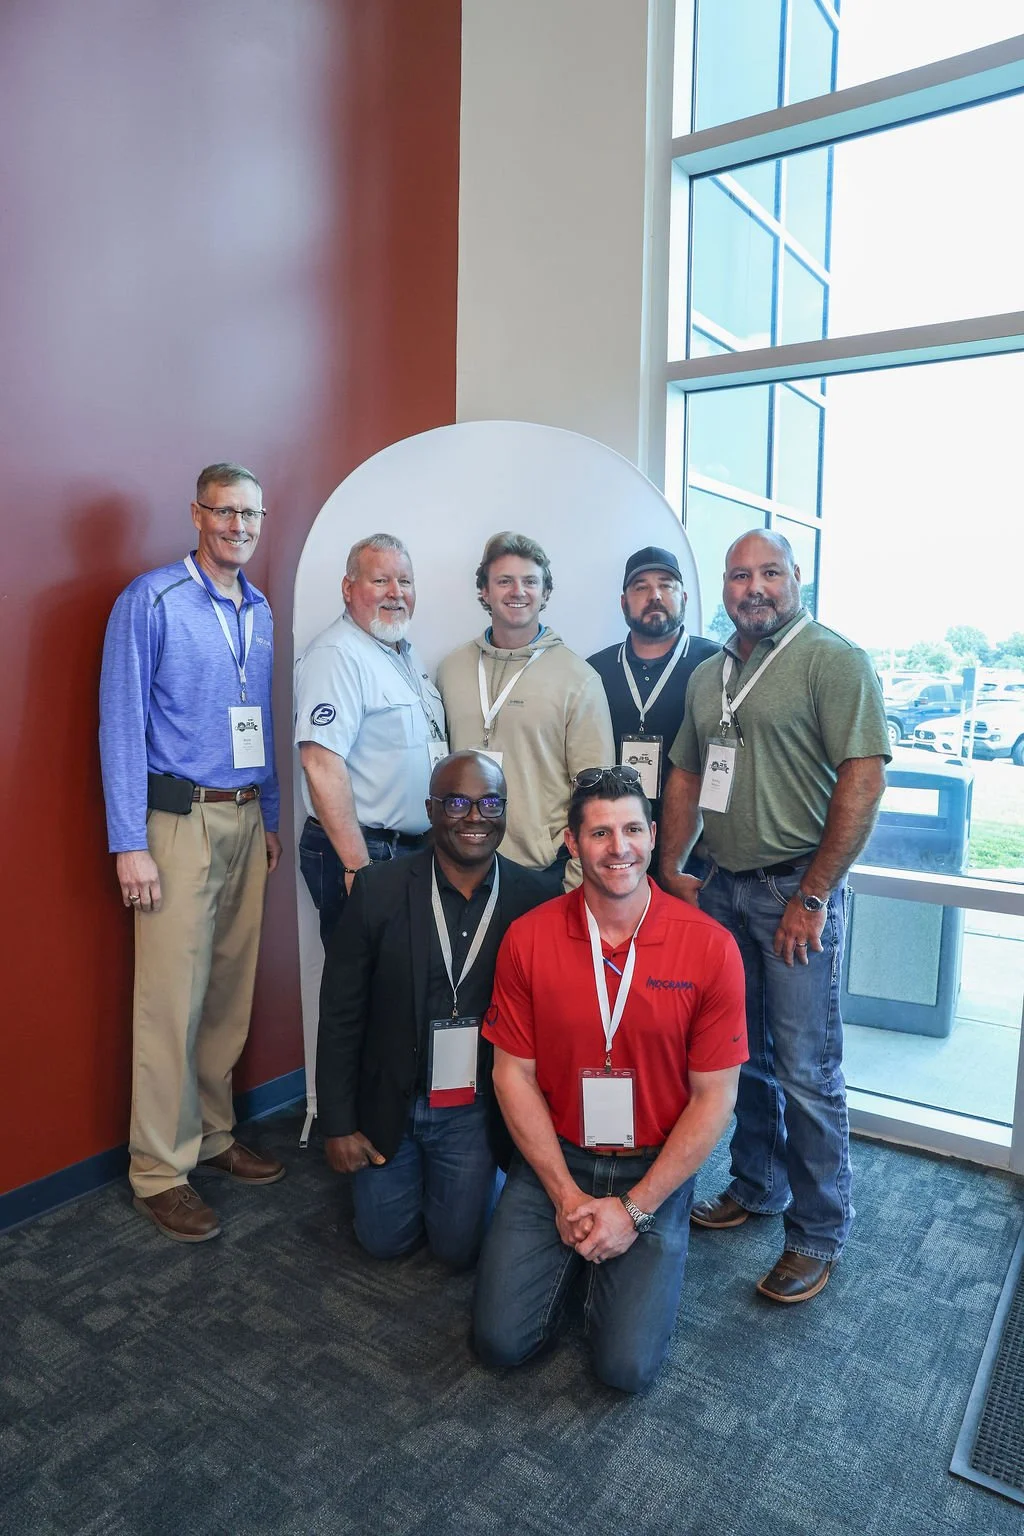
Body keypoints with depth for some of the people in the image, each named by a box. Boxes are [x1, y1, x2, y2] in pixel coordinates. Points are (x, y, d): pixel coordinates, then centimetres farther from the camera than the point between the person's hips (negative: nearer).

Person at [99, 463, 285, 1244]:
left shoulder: (259, 611, 13)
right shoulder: (151, 600, -7)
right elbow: (122, 724, -10)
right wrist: (130, 844, -14)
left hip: (246, 820, 7)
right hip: (181, 820, -6)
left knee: (231, 993, 13)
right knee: (171, 1000, -3)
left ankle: (214, 1136, 28)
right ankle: (160, 1171, 12)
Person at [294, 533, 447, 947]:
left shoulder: (407, 655, 14)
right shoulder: (336, 655, -16)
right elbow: (322, 763, -24)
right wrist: (358, 866, -25)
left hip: (414, 850, 9)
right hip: (361, 854, -9)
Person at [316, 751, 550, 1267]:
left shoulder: (532, 899, -13)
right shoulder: (378, 890, -13)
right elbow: (340, 1015, -6)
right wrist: (339, 1125, -4)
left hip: (475, 1112, 0)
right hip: (388, 1105, 1)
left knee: (460, 1246, 4)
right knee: (384, 1240, 9)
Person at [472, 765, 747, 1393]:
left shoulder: (710, 947, -14)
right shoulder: (529, 938, -10)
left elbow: (714, 1097, -9)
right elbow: (514, 1074, -3)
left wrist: (633, 1209, -11)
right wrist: (566, 1195, -8)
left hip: (655, 1169, -1)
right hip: (554, 1159, 2)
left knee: (629, 1366, -10)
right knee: (501, 1340, -6)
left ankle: (629, 1254, 20)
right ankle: (576, 1248, 22)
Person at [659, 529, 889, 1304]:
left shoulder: (834, 660, -8)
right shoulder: (708, 675, 13)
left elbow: (865, 777, -15)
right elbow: (686, 776, 18)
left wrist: (812, 896, -17)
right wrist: (671, 870, 10)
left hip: (797, 889, -6)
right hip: (722, 887, 6)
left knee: (806, 1071, 1)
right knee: (742, 1056, 17)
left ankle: (819, 1233, 19)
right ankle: (758, 1187, 36)